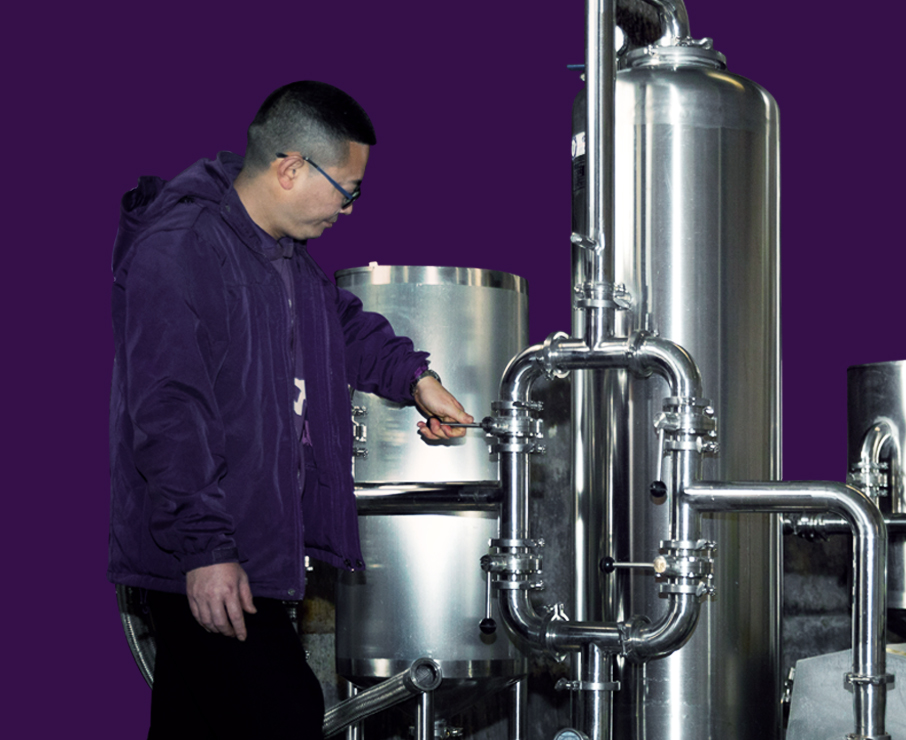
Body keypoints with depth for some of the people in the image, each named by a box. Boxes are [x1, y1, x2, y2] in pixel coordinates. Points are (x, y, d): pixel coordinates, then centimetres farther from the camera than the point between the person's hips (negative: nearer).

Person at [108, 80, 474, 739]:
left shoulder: (287, 252, 14)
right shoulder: (176, 250, -18)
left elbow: (342, 322, 34)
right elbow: (167, 413, -22)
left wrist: (413, 375, 17)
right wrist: (204, 548, -23)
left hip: (256, 549, 10)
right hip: (204, 562, -10)